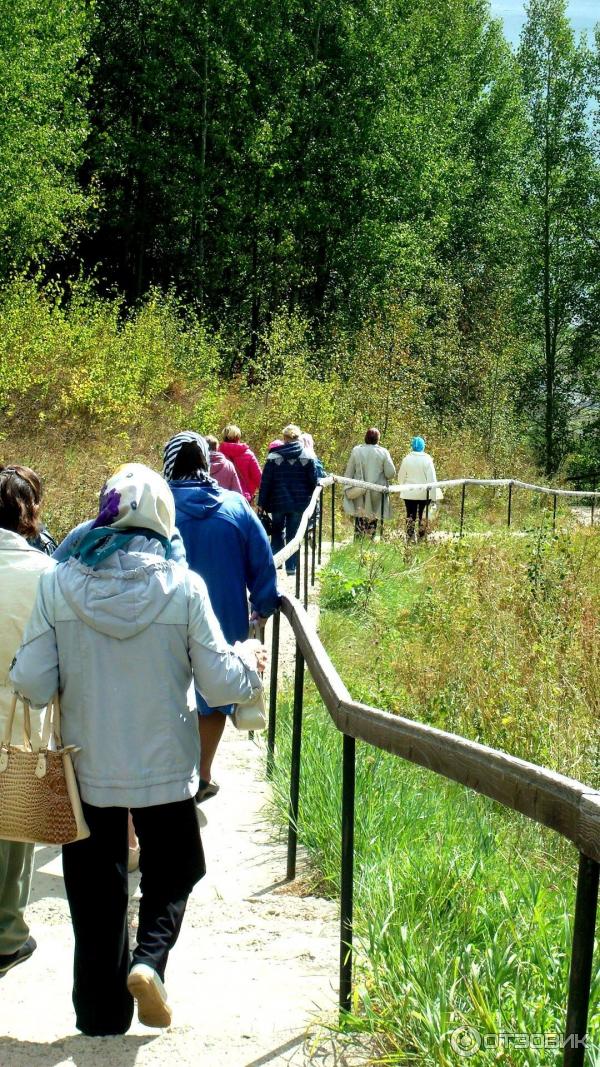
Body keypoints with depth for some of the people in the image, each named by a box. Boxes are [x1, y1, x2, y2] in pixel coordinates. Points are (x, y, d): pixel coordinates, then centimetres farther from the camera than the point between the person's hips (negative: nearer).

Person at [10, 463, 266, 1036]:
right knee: (170, 873, 21)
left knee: (96, 888, 18)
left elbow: (32, 683, -9)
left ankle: (101, 1012, 27)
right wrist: (248, 660, 11)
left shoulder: (58, 584, -11)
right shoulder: (183, 587, -14)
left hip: (87, 769, 1)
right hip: (163, 768, -1)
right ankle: (149, 959, -3)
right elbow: (220, 684, -9)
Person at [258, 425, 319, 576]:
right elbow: (314, 481, 0)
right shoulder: (307, 457, -3)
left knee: (277, 532, 18)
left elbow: (265, 482, -5)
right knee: (294, 534, 7)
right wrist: (311, 500, 13)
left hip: (278, 502, 0)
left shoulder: (273, 457, -5)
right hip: (299, 503, 0)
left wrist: (262, 503, 0)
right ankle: (291, 566, 6)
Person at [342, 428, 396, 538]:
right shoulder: (383, 452, -9)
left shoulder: (356, 450, -3)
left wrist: (347, 488, 9)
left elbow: (349, 472, 2)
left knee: (359, 517, 10)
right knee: (373, 517, 8)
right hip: (376, 492, -1)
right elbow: (391, 473, -7)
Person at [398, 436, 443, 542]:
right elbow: (432, 479, -9)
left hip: (409, 493, 1)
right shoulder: (427, 459, -9)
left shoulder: (407, 459, -5)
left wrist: (404, 487, 22)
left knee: (410, 516, 9)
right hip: (424, 493, -1)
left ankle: (409, 537, 9)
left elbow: (401, 477, 4)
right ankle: (421, 538, 11)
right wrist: (434, 495, -4)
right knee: (423, 516, 8)